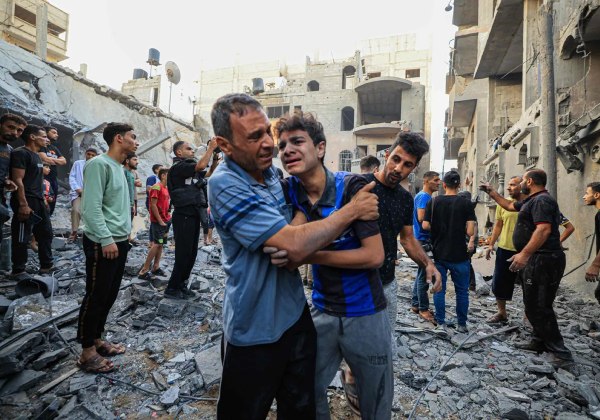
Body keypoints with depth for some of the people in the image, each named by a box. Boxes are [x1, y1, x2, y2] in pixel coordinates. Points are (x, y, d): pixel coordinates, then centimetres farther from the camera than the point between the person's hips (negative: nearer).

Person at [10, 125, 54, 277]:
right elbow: (17, 180, -19)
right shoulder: (20, 153, -12)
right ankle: (18, 270, 11)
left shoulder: (36, 155, 16)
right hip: (26, 202, -10)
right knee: (22, 238, 0)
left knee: (45, 233, 14)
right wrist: (23, 204, -24)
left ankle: (46, 265, 24)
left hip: (38, 201, 10)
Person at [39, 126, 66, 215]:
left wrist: (50, 160, -4)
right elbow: (44, 159, -16)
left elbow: (64, 161, 10)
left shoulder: (55, 148, 21)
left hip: (54, 180, 8)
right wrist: (57, 160, 1)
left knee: (51, 208, 11)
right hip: (43, 179, -8)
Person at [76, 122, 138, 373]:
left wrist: (123, 235, 17)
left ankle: (97, 340, 29)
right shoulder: (99, 164, -13)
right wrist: (106, 239, -23)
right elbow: (91, 208, -20)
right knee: (96, 297, 0)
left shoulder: (119, 167, 15)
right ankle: (87, 353, 13)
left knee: (110, 295, 15)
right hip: (102, 243, -9)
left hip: (119, 241, 9)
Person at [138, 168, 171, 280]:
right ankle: (143, 271, -6)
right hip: (158, 221, -9)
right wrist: (160, 221, -17)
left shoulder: (166, 188, 13)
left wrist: (168, 215, 11)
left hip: (165, 220, 9)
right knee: (157, 244, -10)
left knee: (161, 244, 10)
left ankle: (156, 267, 16)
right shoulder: (156, 187, -13)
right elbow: (153, 205, -17)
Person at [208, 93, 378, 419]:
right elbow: (295, 244, -30)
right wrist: (353, 209, -19)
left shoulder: (273, 174, 2)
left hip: (296, 316, 6)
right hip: (255, 332, -6)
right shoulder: (225, 185, -23)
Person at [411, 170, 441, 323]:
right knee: (424, 275, -3)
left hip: (424, 239, 10)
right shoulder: (423, 196, -15)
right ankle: (423, 309, 7)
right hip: (423, 240, -10)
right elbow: (421, 218, -24)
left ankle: (416, 305, 24)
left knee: (421, 273, 15)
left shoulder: (426, 196, 15)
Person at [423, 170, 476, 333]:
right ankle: (461, 324, 21)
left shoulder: (434, 202, -3)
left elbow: (425, 225, -6)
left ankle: (441, 323, 16)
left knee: (439, 289, 10)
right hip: (459, 255, -1)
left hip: (439, 253, 1)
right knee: (462, 290, 13)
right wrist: (459, 228, 9)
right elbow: (470, 231, -12)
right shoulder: (466, 204, -7)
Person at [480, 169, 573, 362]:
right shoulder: (531, 201, 18)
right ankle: (539, 341, 27)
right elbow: (509, 206, 35)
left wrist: (524, 254, -33)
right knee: (533, 305, 16)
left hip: (542, 261, -11)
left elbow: (544, 229, -27)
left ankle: (560, 352, 0)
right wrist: (491, 192, 37)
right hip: (535, 259, 11)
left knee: (539, 307, -8)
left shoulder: (542, 200, -14)